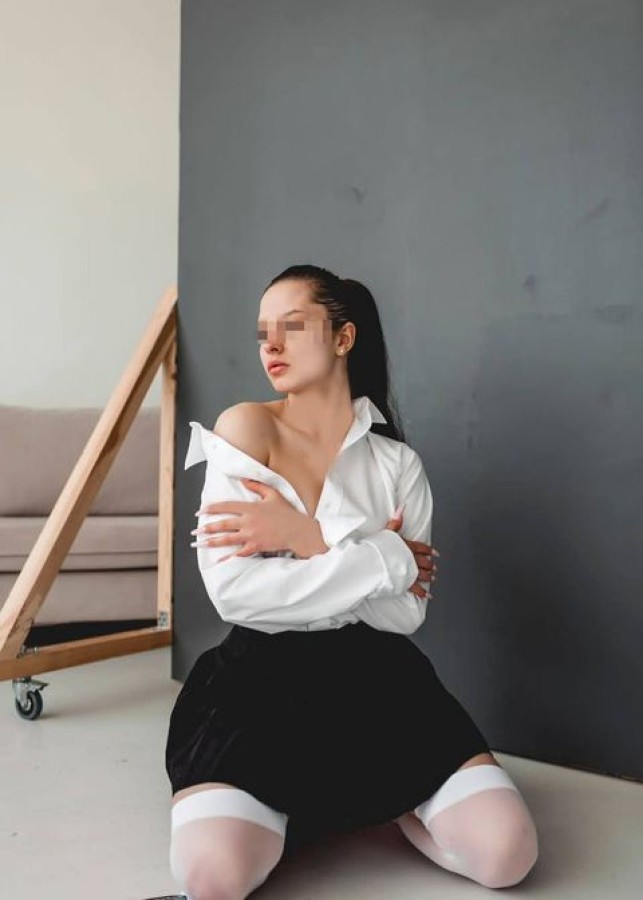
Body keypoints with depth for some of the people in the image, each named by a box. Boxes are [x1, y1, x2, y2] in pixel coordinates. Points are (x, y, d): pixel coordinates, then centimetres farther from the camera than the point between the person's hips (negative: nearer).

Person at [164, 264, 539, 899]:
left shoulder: (398, 465, 6)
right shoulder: (246, 427, -2)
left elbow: (406, 613, -4)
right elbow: (233, 592, -15)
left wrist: (308, 539, -16)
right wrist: (383, 561, -14)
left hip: (378, 678, 2)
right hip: (262, 678, -1)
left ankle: (383, 794, 14)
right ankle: (314, 806, 9)